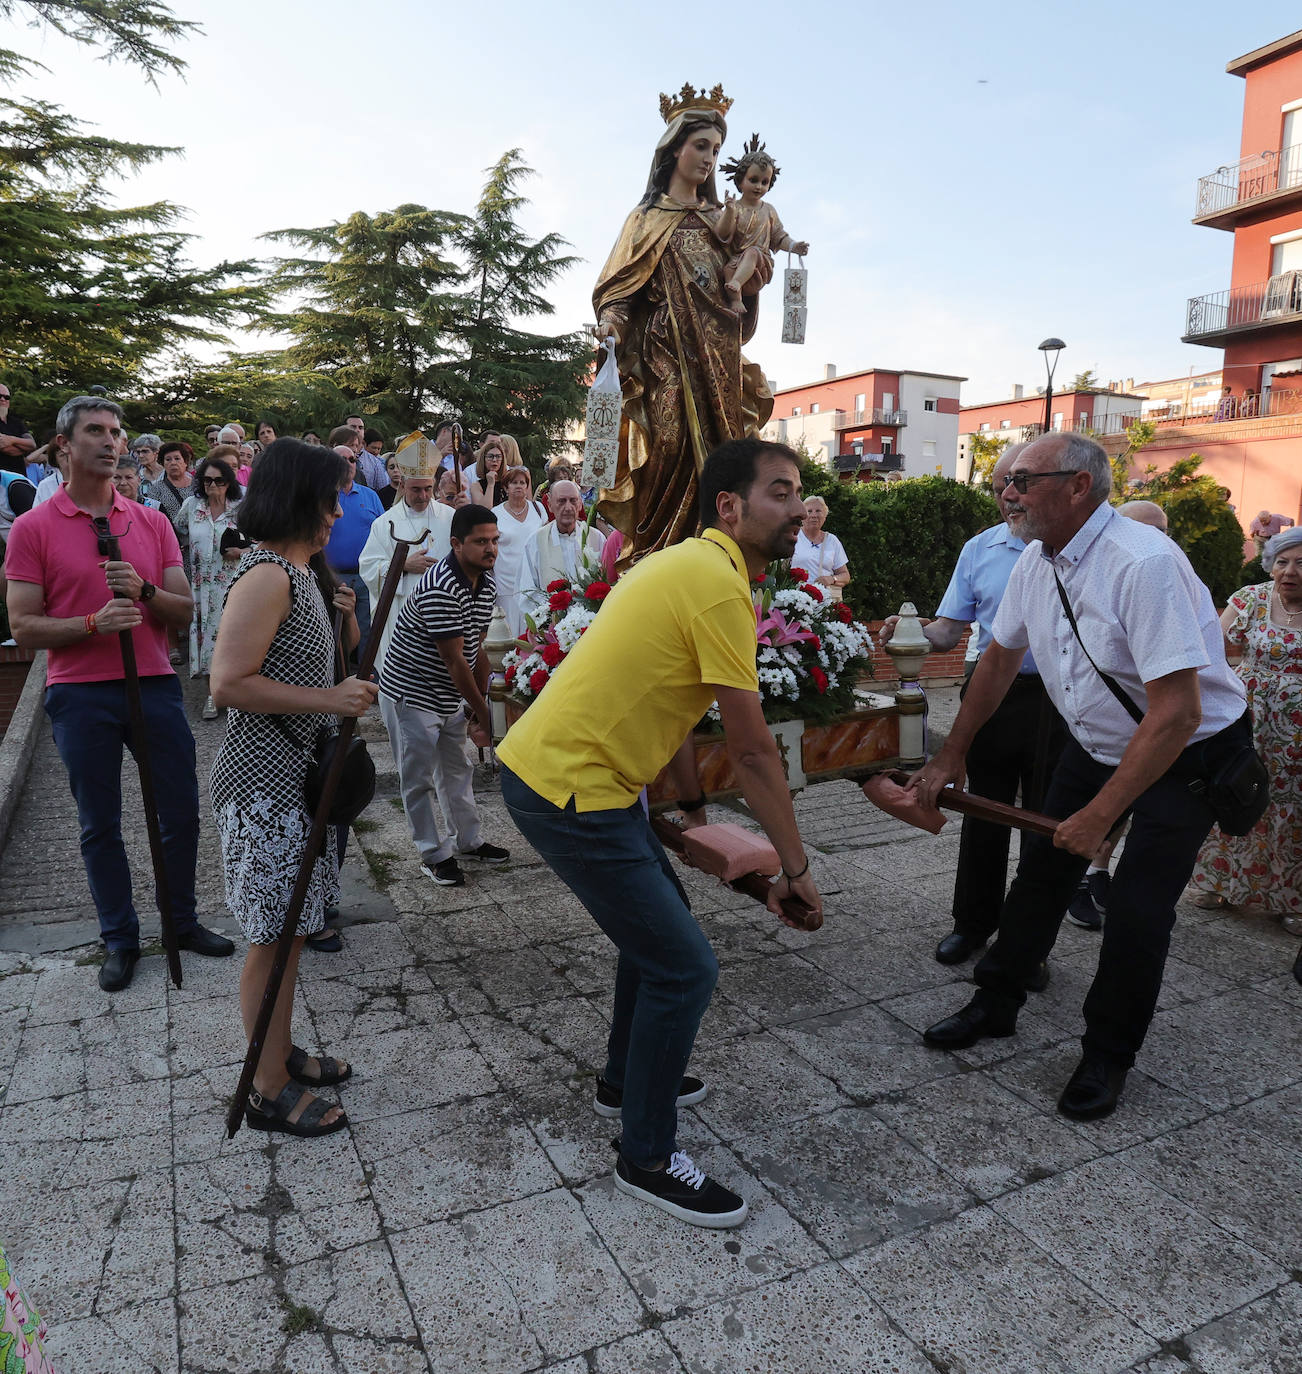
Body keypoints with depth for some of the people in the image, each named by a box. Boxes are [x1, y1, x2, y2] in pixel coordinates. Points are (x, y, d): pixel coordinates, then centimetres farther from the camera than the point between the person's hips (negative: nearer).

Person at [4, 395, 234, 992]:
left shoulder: (153, 522, 7)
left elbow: (184, 612, 5)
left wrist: (144, 590, -15)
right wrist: (94, 622, -20)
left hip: (155, 685, 3)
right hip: (80, 695, -2)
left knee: (181, 812, 9)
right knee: (99, 826, 9)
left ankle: (182, 921, 28)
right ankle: (120, 938, 25)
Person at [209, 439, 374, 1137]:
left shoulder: (296, 573, 12)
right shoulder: (266, 576, -18)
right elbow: (229, 683, -24)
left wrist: (343, 617, 7)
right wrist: (331, 698, -22)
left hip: (299, 773, 10)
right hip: (265, 782, -10)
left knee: (292, 929, 19)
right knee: (273, 938, 2)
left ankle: (281, 1053, 35)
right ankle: (271, 1093, 18)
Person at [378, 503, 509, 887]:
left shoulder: (486, 582, 1)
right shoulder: (440, 588, -28)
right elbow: (454, 660, -25)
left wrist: (481, 703, 5)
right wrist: (483, 713, -18)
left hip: (450, 696, 9)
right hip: (410, 694, -8)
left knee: (457, 769, 20)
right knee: (419, 779, 4)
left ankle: (470, 840, 35)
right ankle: (434, 854, 18)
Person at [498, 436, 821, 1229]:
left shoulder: (694, 565, 14)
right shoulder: (720, 586, -19)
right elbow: (754, 753, -16)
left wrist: (695, 810, 24)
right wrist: (797, 867, -6)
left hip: (561, 770, 11)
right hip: (567, 793, -11)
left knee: (659, 922, 24)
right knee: (685, 967, -3)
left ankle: (628, 1079, 44)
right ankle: (649, 1158, 17)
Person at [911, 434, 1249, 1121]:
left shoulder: (1143, 563, -32)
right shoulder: (1036, 562, -6)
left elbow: (1178, 713, -34)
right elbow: (999, 659, 8)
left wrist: (1101, 814, -28)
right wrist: (949, 757, 10)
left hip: (1187, 752, -7)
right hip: (1095, 743, 7)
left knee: (1137, 911, -8)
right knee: (1042, 870, 10)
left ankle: (1107, 1057, 16)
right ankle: (995, 1004, 28)